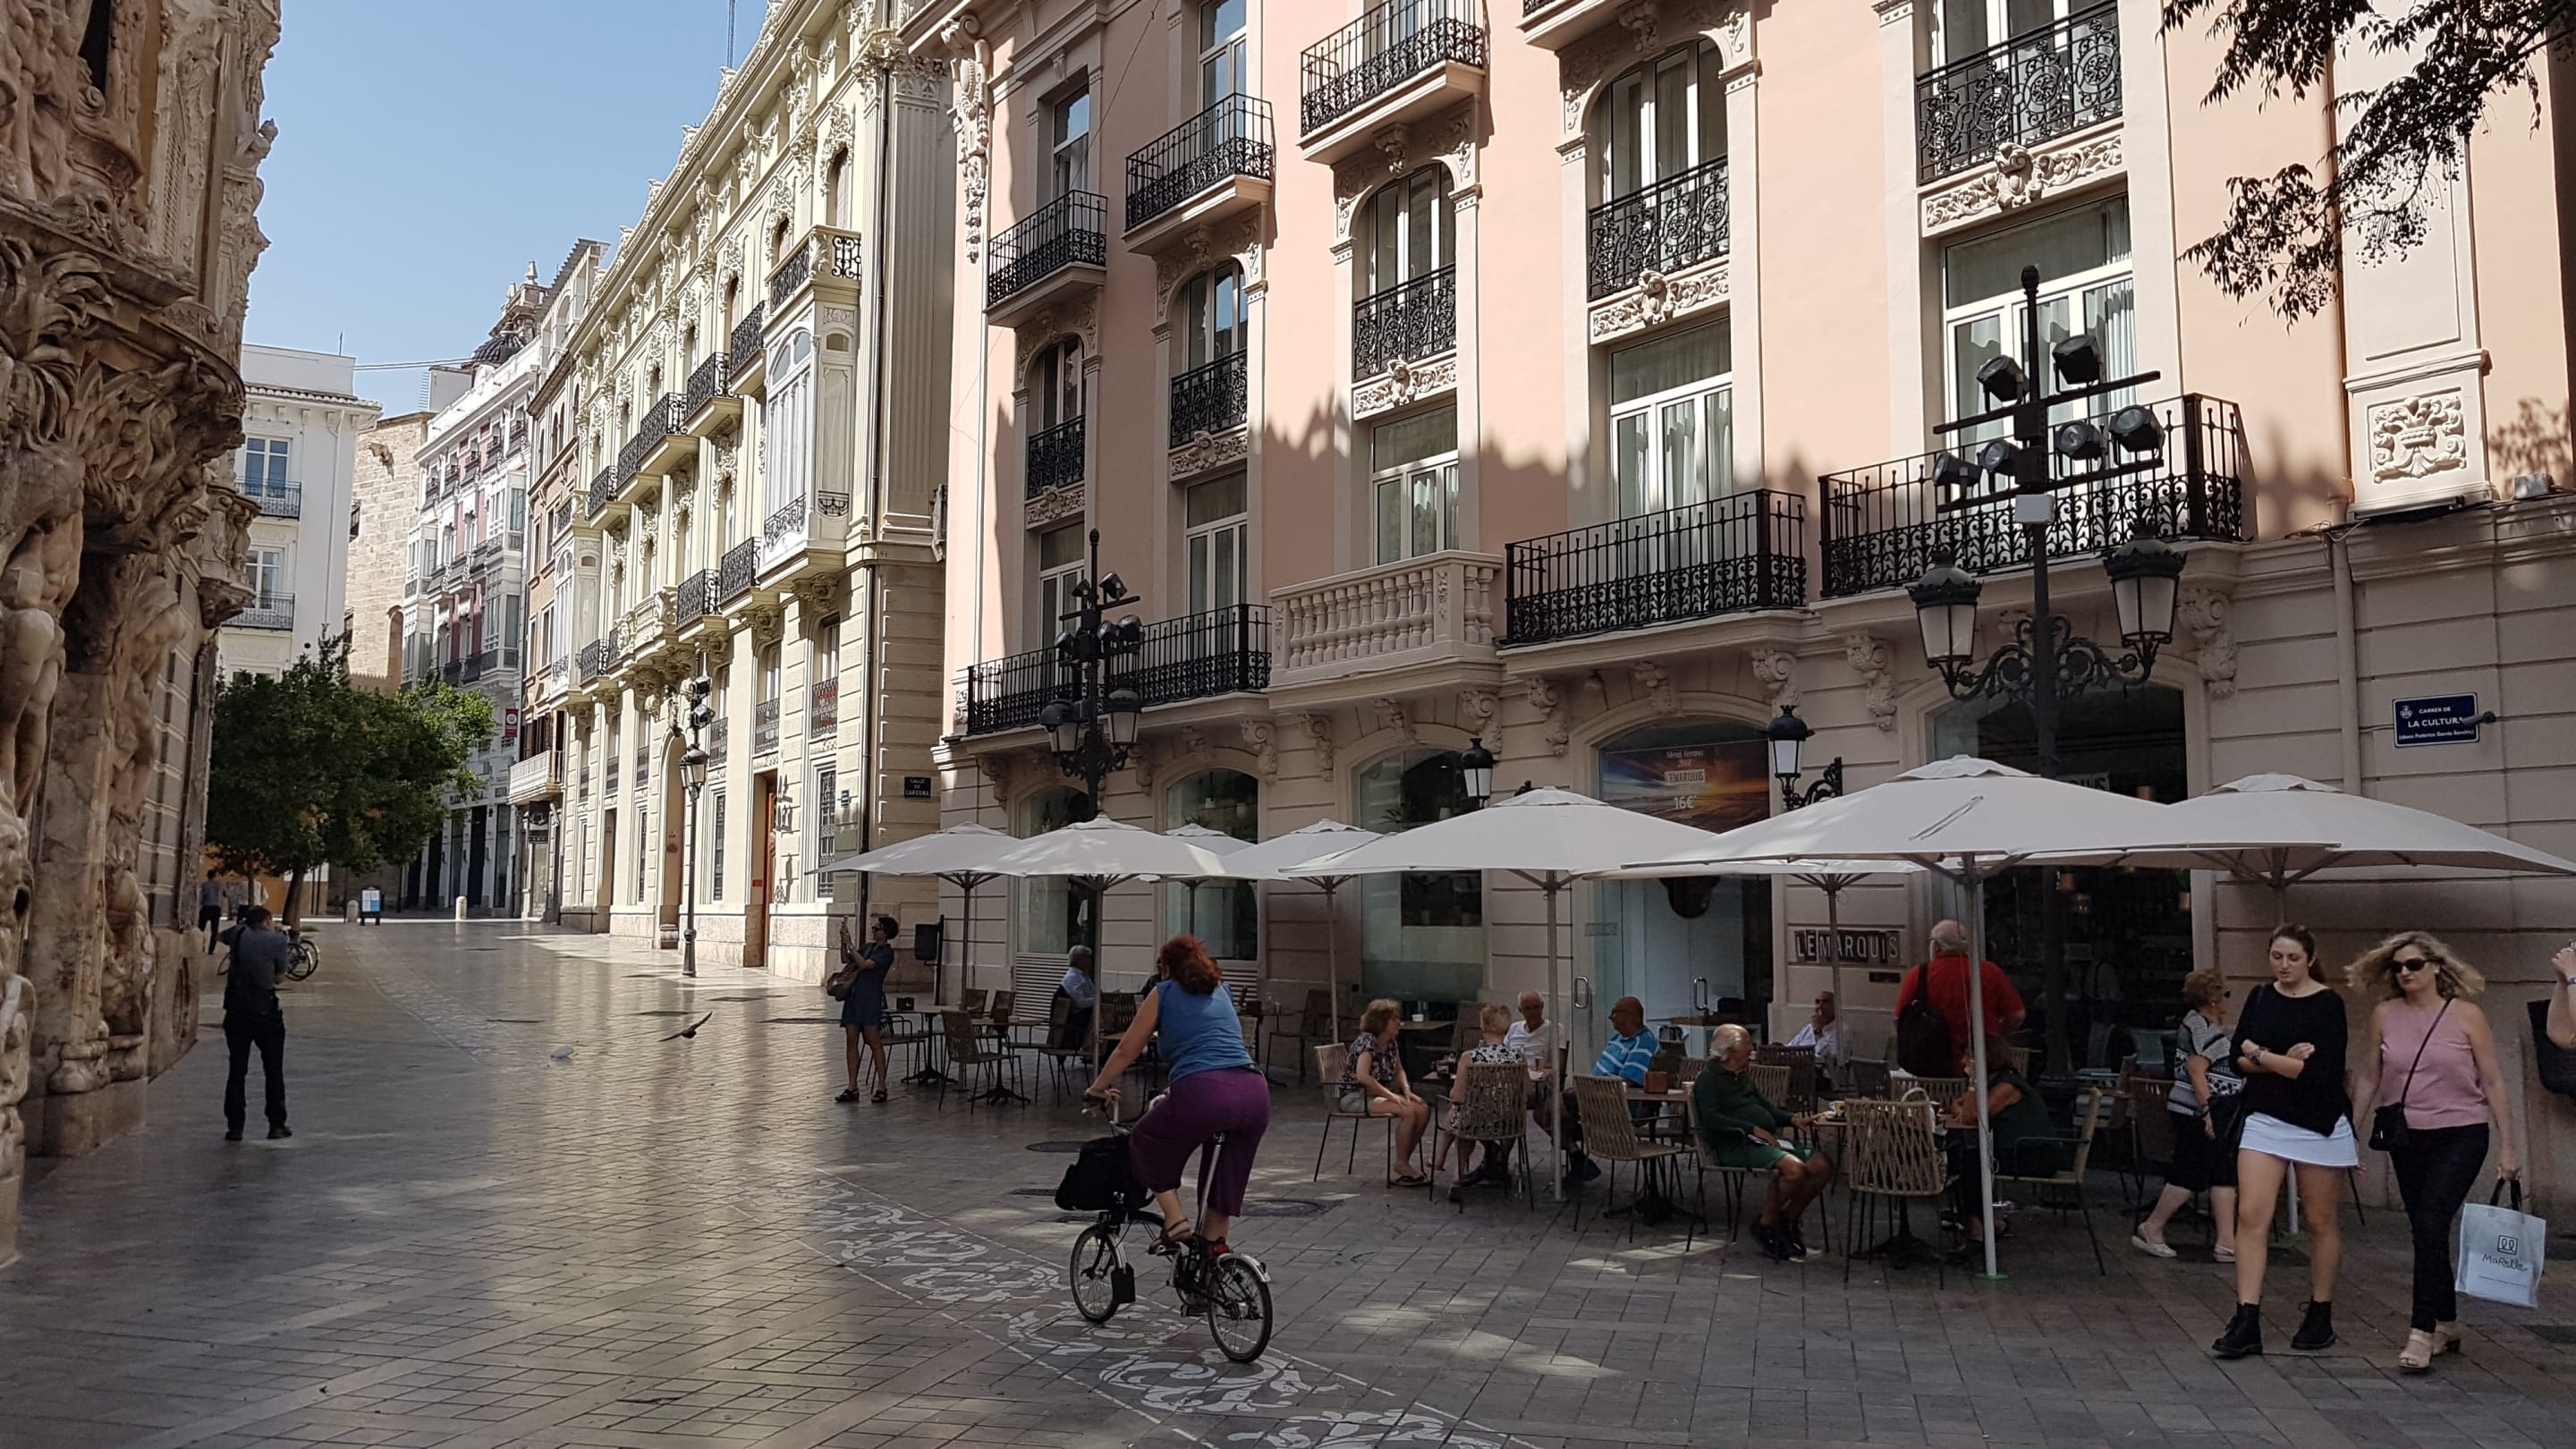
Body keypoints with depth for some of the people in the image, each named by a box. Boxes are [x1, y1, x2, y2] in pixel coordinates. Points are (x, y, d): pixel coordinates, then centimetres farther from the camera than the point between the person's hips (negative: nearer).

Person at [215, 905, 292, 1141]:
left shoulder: (239, 935, 3)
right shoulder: (278, 940, -4)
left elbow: (223, 936, 26)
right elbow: (279, 977, 1)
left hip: (236, 1013, 2)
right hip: (266, 1011, -2)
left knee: (236, 1071, 10)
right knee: (274, 1071, 8)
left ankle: (234, 1126, 8)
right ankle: (276, 1124, 8)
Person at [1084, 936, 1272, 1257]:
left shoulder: (1164, 993, 15)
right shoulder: (1221, 991, 29)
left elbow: (1127, 1052, 20)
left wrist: (1098, 1089, 36)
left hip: (1204, 1093, -5)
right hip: (1255, 1092, 5)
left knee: (1145, 1145, 20)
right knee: (1228, 1174, 24)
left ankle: (1175, 1220, 8)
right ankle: (1213, 1246, 23)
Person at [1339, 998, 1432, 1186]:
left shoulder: (1391, 1043, 7)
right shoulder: (1367, 1042, -20)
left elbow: (1399, 1070, 18)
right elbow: (1362, 1075, -33)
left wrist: (1406, 1090, -2)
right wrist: (1391, 1095, -28)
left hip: (1377, 1093, 9)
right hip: (1355, 1097, -9)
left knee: (1423, 1109, -11)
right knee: (1408, 1112, -27)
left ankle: (1405, 1162, -1)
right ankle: (1401, 1164, -12)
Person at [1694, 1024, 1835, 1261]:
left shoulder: (1743, 1077, 26)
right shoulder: (1709, 1079, -2)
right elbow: (1711, 1119, -16)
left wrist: (1793, 1120, 9)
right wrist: (1753, 1129, -21)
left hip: (1766, 1141, 9)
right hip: (1735, 1146, -9)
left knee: (1822, 1166, -8)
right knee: (1794, 1168, -30)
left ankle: (1788, 1219, 6)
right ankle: (1766, 1225, -11)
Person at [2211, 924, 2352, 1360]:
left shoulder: (2328, 1004, -7)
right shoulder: (2260, 997, 7)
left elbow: (2320, 1071, -18)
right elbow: (2239, 1058, 2)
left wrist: (2261, 1056, -10)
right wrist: (2284, 1061, -14)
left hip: (2318, 1124, -3)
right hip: (2265, 1119, 3)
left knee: (2322, 1223, 9)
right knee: (2251, 1216, -7)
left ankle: (2320, 1317, 24)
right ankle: (2246, 1323, -8)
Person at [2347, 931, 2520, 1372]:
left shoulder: (2466, 1015, -6)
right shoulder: (2385, 1015, 1)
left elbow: (2492, 1082, -3)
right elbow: (2368, 1078, 7)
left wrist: (2507, 1147, -4)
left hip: (2460, 1136, -3)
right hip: (2407, 1138, 4)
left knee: (2430, 1225, -15)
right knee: (2428, 1232, 10)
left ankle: (2422, 1332, -12)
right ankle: (2447, 1325, 25)